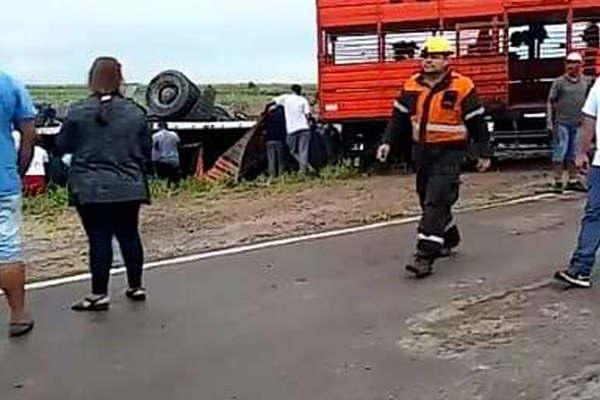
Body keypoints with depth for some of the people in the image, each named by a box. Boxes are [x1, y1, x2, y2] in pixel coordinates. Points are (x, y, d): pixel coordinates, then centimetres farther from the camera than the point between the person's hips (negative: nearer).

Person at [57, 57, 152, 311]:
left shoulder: (78, 112, -8)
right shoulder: (135, 113, -1)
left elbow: (62, 146, 1)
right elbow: (146, 150, 5)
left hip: (90, 189, -2)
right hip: (128, 187, 3)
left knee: (99, 239, 1)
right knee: (129, 235, 13)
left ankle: (99, 294, 5)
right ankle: (136, 287, 24)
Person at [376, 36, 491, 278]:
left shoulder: (462, 87, -10)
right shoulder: (412, 86, 4)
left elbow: (477, 123, -3)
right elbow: (399, 118, 11)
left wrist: (483, 154, 1)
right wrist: (387, 142, 0)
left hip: (449, 153, -6)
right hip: (422, 152, 6)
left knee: (435, 202, -14)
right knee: (428, 201, 17)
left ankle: (425, 255, -15)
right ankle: (450, 239, 39)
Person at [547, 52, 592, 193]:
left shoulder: (586, 82, 6)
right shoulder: (559, 82, -4)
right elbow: (551, 102, -2)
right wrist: (550, 122, -7)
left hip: (578, 124, 4)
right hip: (562, 123, -4)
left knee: (574, 154, 10)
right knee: (560, 152, -1)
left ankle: (573, 180, 19)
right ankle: (558, 181, 5)